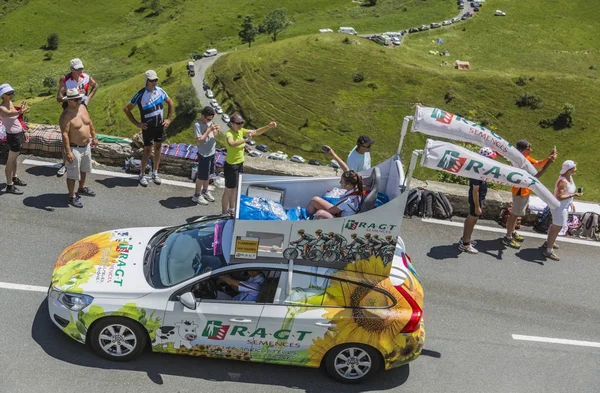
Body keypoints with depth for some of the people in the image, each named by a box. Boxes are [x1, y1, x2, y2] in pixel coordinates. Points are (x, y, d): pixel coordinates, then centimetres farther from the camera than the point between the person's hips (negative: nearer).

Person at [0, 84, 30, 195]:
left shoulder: (11, 103, 5)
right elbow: (9, 114, -46)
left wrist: (24, 131, 17)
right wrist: (20, 112, -67)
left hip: (18, 134, 9)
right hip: (13, 136, -9)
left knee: (15, 158, 23)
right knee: (10, 161, 0)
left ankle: (15, 178, 39)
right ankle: (9, 186, 8)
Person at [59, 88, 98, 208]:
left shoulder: (82, 107, 0)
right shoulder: (66, 116, -24)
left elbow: (89, 123, 14)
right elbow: (65, 135, -26)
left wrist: (94, 136, 16)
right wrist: (68, 152, -29)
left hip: (86, 146, 8)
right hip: (74, 148, -8)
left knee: (84, 168, 26)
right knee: (73, 174, 3)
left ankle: (82, 188, 48)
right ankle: (72, 197, 17)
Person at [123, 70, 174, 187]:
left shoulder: (160, 91, -3)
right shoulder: (140, 95, -16)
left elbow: (170, 103, 14)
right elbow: (126, 109, -10)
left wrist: (168, 119, 7)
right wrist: (136, 123, -11)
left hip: (160, 125, 5)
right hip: (147, 127, -5)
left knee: (158, 148, 12)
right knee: (147, 151, 0)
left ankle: (155, 174, 25)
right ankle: (142, 175, 15)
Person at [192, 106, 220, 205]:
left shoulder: (209, 121, 1)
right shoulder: (197, 125, -21)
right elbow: (199, 140, -27)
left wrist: (217, 130, -10)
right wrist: (209, 130, -28)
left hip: (211, 152, 8)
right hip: (204, 154, -8)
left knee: (208, 174, 22)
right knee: (202, 176, 6)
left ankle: (205, 191, 41)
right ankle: (197, 195, 22)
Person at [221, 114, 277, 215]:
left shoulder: (241, 131, -2)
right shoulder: (229, 134, -25)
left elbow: (256, 132, 4)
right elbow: (232, 144, -48)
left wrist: (268, 126, -10)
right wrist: (245, 139, -60)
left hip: (240, 164, 8)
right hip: (231, 166, -8)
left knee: (235, 188, 23)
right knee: (229, 190, 5)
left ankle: (231, 209, 42)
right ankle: (224, 214, 19)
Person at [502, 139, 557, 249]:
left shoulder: (526, 158, -2)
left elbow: (538, 164, 9)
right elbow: (536, 175, -36)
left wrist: (548, 158, -9)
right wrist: (548, 163, -37)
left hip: (524, 191, 9)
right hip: (520, 192, -9)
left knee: (516, 213, 22)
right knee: (514, 214, 3)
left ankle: (512, 232, 37)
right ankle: (508, 238, 14)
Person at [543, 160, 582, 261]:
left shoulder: (570, 177, -1)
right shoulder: (563, 181, -30)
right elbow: (559, 197, -31)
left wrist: (570, 202, 16)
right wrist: (573, 195, -33)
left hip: (564, 206, 10)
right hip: (559, 207, -10)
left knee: (555, 226, 26)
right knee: (557, 228, 0)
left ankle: (548, 243, 45)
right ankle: (548, 251, 11)